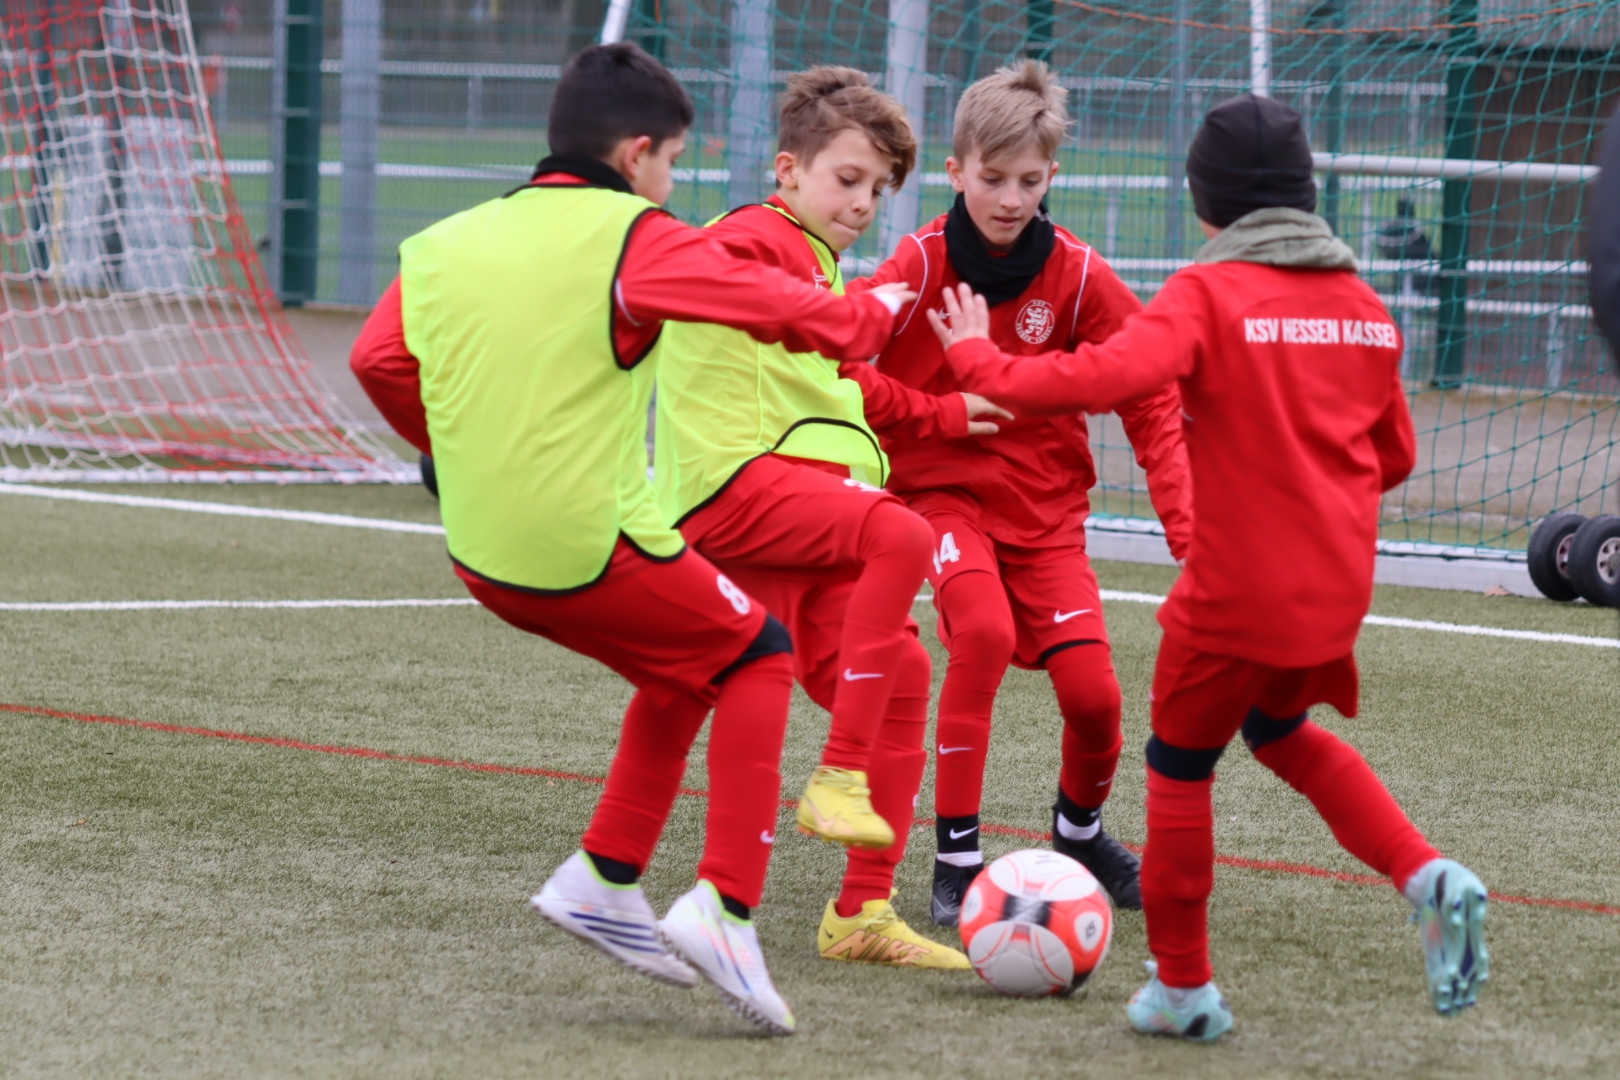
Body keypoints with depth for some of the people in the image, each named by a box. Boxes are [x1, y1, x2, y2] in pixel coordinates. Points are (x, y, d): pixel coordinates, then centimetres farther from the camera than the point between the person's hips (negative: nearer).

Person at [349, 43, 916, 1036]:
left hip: (483, 559, 7)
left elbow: (380, 360, 10)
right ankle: (724, 907, 3)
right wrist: (876, 315, 9)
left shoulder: (447, 244, 6)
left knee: (684, 664, 27)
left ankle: (603, 881, 24)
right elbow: (784, 311, -11)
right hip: (593, 551, -7)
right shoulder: (633, 241, -11)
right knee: (756, 655, 16)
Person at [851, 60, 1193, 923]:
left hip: (1045, 504, 2)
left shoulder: (1079, 276, -7)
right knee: (985, 630, -29)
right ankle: (955, 859, -17)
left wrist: (1186, 521, -15)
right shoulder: (921, 265, -10)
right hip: (942, 491, -2)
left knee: (1091, 690, -9)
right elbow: (843, 360, -12)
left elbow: (1150, 398, -5)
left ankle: (1080, 829, 26)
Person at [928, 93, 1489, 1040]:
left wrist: (982, 362, -18)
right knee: (1282, 728, 29)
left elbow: (1109, 375, -28)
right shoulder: (1365, 308, 7)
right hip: (1336, 590, 6)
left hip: (1238, 595, -6)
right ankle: (1427, 878, 9)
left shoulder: (1210, 293, -13)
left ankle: (1183, 986, 18)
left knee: (1181, 762, 13)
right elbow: (1394, 456, 15)